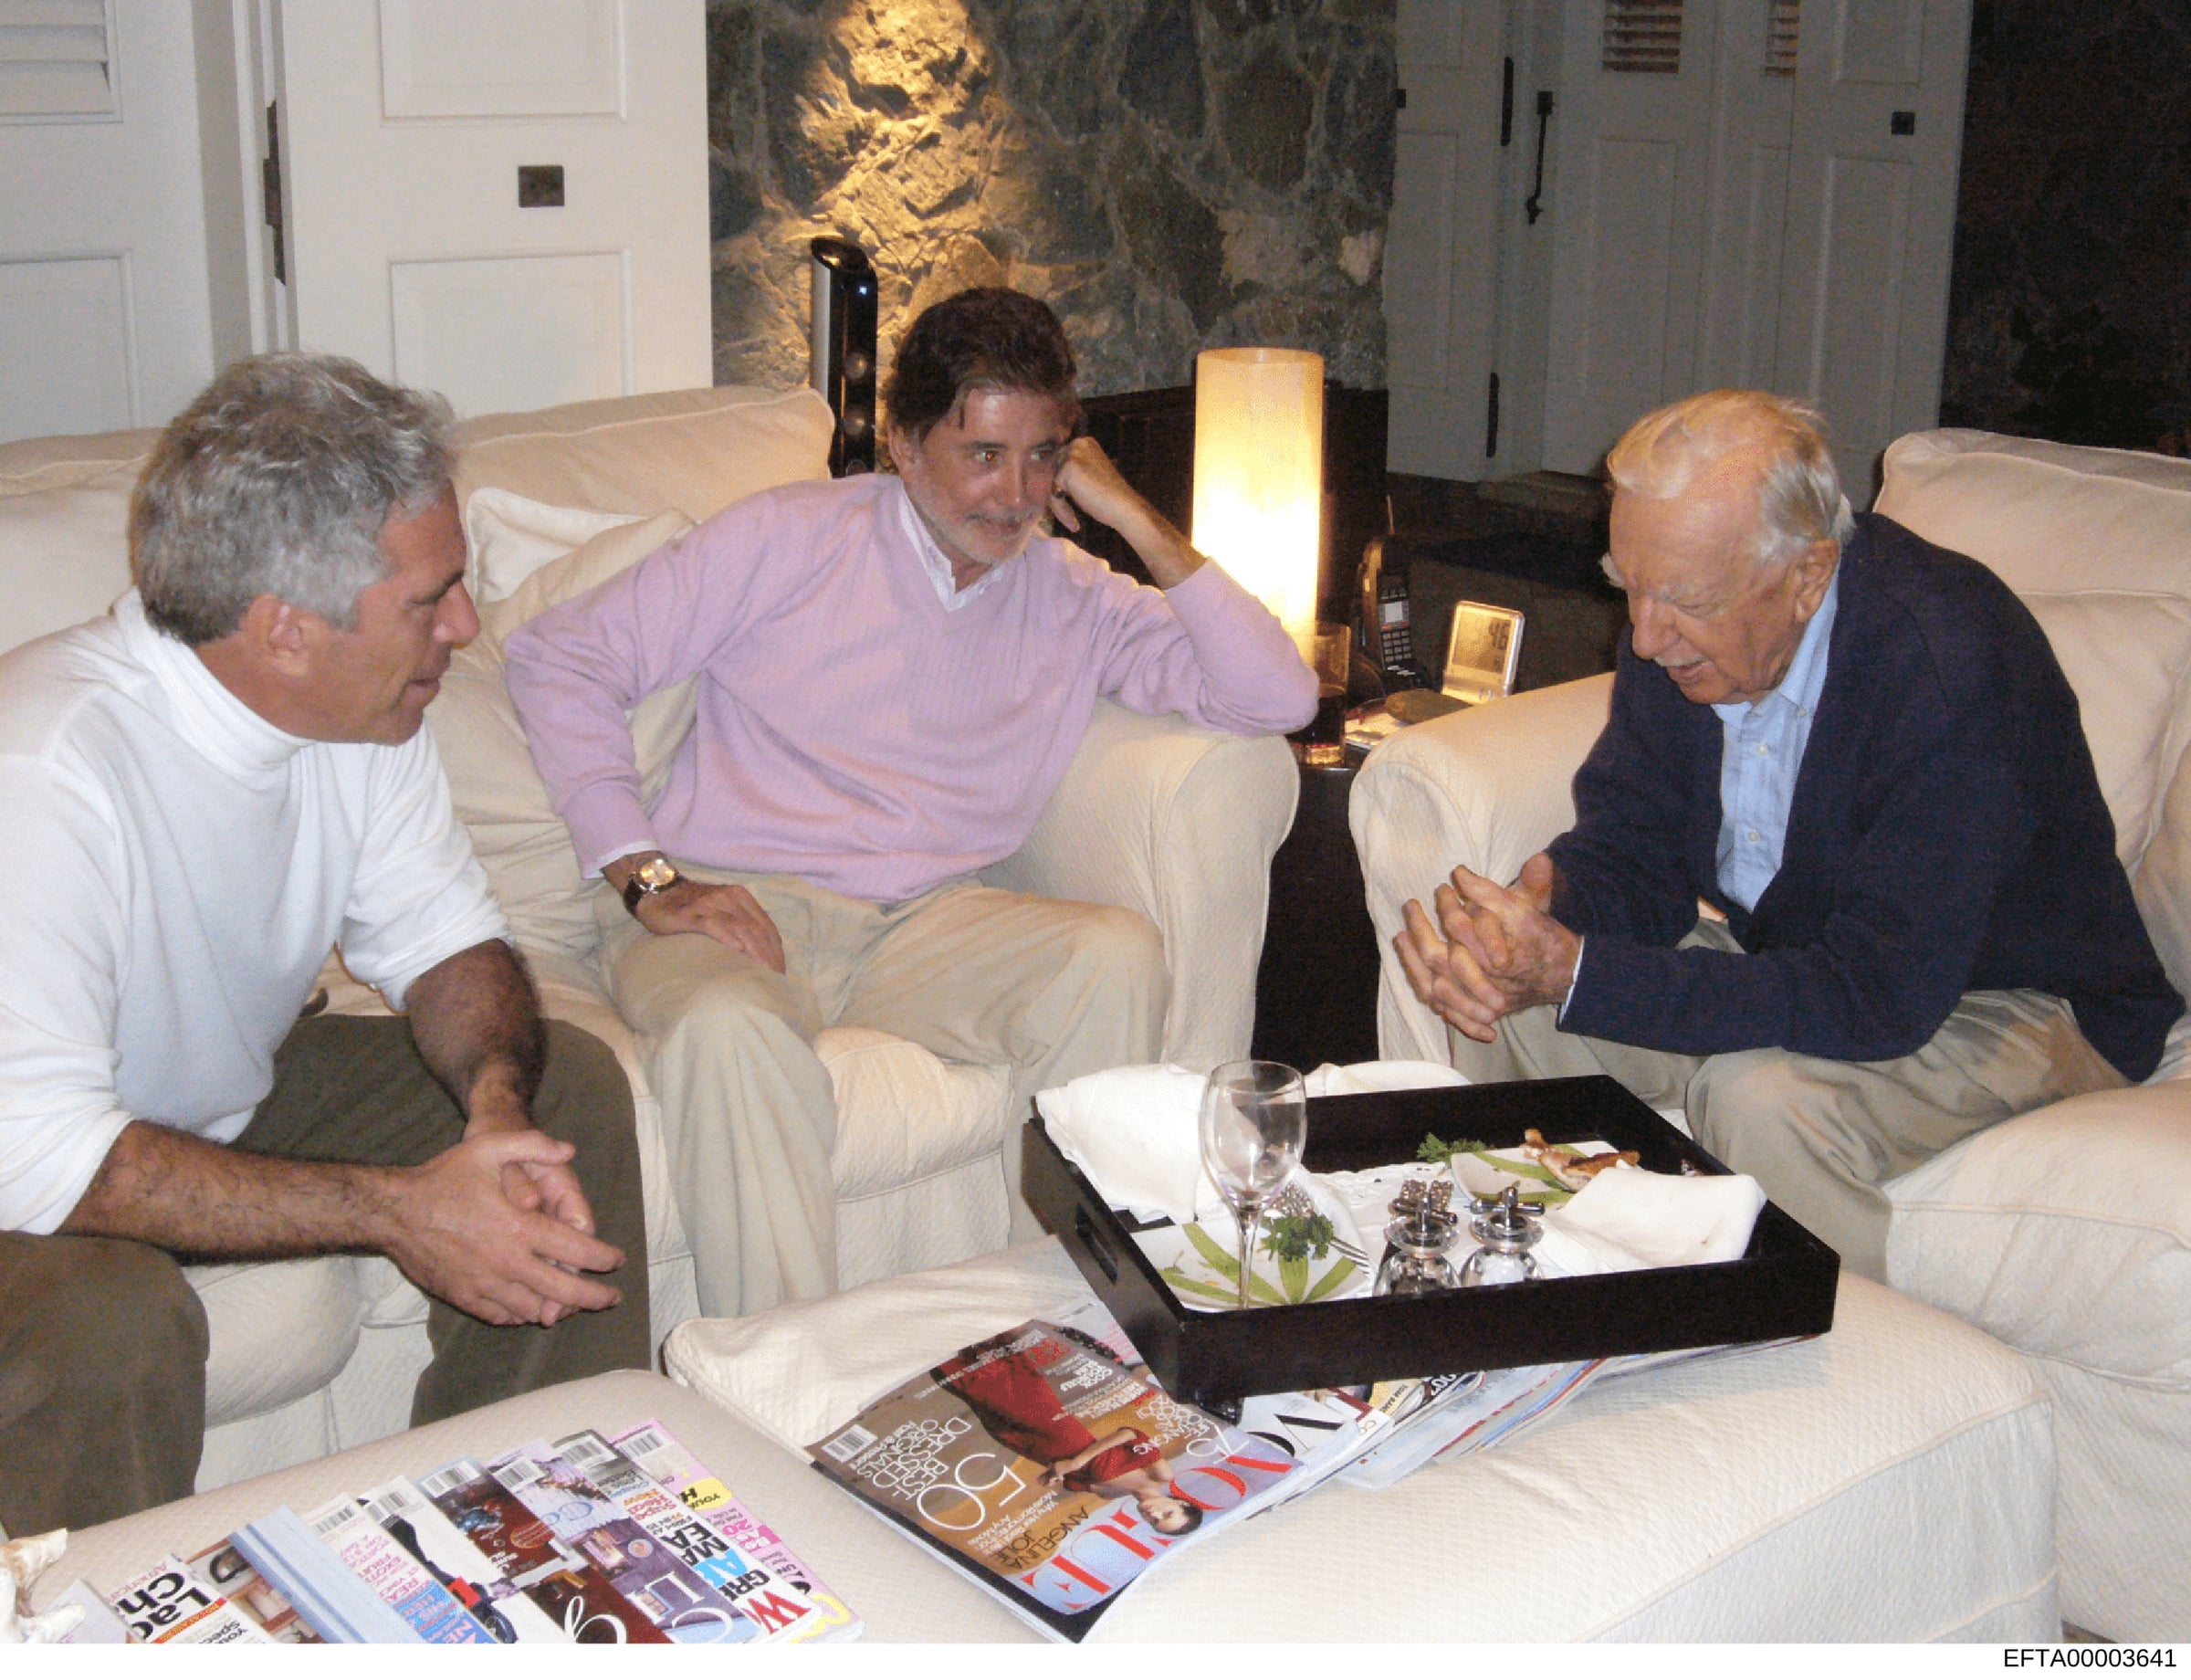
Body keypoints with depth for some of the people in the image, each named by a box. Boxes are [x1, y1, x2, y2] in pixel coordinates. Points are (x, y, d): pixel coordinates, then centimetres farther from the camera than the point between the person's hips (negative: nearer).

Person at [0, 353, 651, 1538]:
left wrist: (497, 1097, -24)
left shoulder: (363, 706, -12)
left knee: (568, 1086, -5)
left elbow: (442, 939, -1)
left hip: (239, 1089, 7)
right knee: (110, 1316, -36)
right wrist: (391, 1210, -38)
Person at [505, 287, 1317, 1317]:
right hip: (730, 917, -2)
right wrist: (647, 876, -8)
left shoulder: (1073, 600, 13)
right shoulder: (791, 539, 5)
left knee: (1118, 956, -27)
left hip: (923, 927, 3)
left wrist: (1142, 527, -1)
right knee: (732, 1034, -37)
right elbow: (561, 658, 2)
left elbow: (1279, 699, 3)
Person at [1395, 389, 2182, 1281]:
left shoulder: (1949, 666, -33)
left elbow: (1879, 995, -35)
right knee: (1501, 991, -8)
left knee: (1761, 1096, -34)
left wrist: (1576, 975, -38)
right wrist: (1548, 902, -28)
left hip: (2011, 1000, -7)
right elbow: (1633, 841, -2)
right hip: (1782, 948, 7)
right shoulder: (1681, 612, -10)